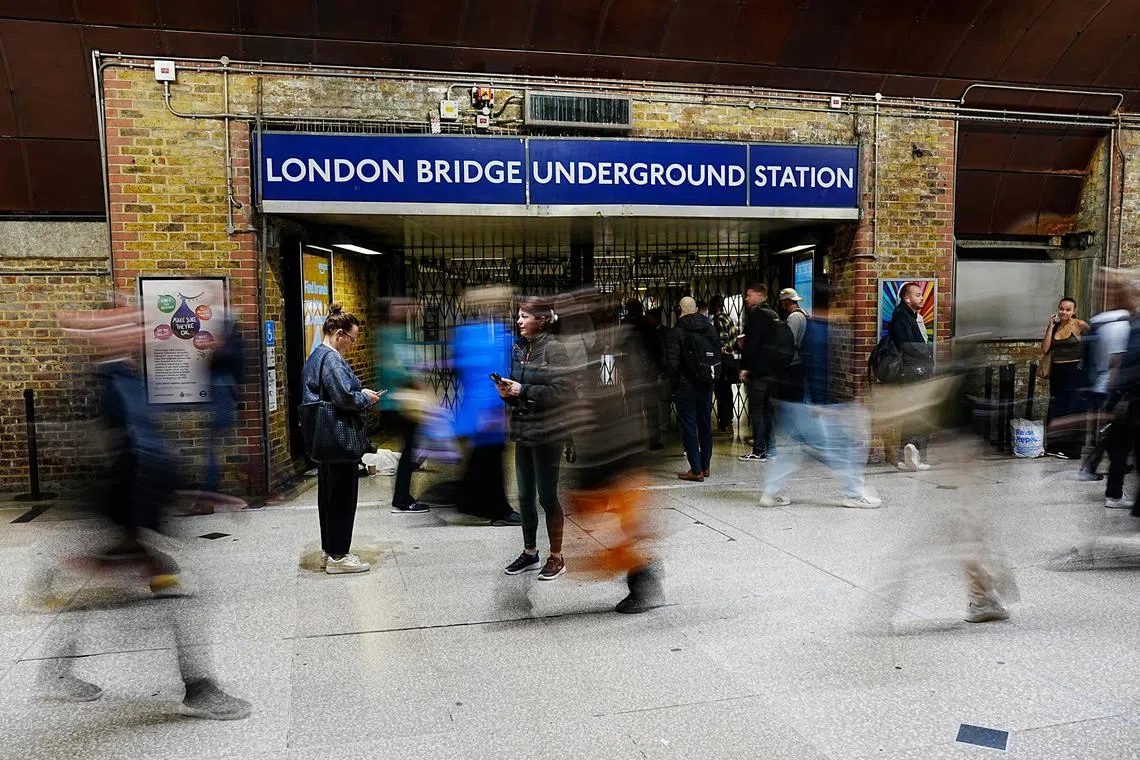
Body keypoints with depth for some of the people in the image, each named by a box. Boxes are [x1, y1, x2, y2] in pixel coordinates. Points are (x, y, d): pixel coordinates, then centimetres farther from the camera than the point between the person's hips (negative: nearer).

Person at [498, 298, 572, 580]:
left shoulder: (553, 349, -12)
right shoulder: (519, 348, 9)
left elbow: (565, 392, -19)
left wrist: (524, 390, -20)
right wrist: (507, 392, -3)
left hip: (547, 434, -7)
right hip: (523, 432, 7)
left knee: (547, 497, 2)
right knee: (525, 496, 14)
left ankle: (556, 557, 17)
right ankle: (530, 552, 30)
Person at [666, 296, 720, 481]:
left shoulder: (678, 331, -12)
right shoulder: (711, 328, 5)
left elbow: (671, 362, -15)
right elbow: (719, 355, 9)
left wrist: (674, 385, -4)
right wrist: (712, 378, 14)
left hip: (687, 385, -6)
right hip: (707, 385, 6)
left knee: (689, 426, -1)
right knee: (705, 424, 15)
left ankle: (696, 470, -2)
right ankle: (705, 466, 23)